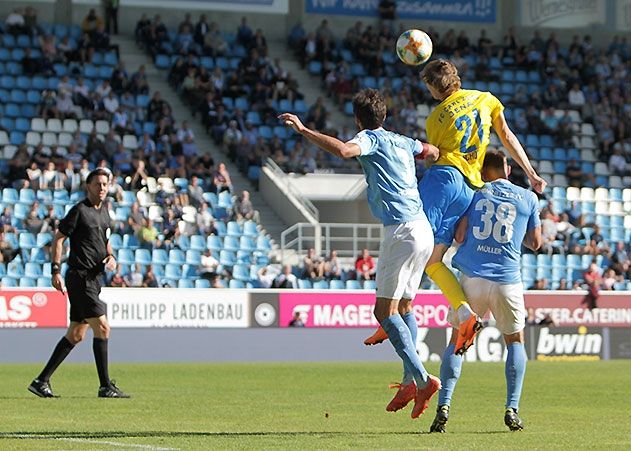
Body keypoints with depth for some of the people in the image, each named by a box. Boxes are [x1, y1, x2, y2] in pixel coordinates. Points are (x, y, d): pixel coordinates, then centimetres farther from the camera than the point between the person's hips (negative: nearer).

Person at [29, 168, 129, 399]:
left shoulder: (104, 213, 16)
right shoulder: (79, 210, -9)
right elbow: (58, 239, -9)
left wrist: (110, 257, 6)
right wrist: (56, 271, -15)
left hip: (94, 278, 9)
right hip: (80, 278, -9)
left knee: (76, 334, 9)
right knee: (102, 328, -12)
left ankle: (41, 381, 13)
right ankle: (106, 386, -7)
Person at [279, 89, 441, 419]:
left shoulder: (371, 139, -4)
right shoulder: (403, 142, 20)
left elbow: (343, 150, -26)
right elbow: (434, 153, 36)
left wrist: (303, 130, -21)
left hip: (401, 231, -9)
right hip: (423, 229, 9)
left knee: (385, 309, -8)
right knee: (403, 306, 16)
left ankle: (421, 378, -19)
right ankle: (410, 380, 10)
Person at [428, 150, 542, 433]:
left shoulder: (475, 194, 7)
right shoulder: (528, 198, 9)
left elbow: (459, 237, 1)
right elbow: (535, 243, 14)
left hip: (472, 278, 0)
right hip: (507, 280, 0)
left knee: (457, 340, 12)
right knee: (515, 341, 19)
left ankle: (444, 406, -4)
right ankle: (512, 409, 6)